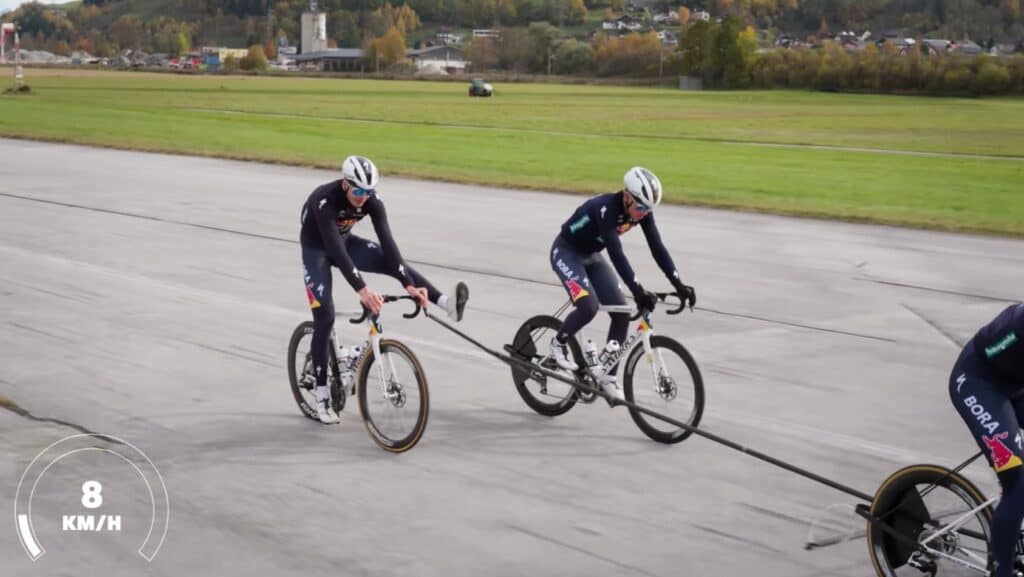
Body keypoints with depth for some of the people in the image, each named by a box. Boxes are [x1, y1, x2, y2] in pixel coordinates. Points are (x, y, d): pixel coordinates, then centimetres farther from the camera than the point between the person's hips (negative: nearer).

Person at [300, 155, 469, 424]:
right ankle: (322, 395, -6)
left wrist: (409, 284, -36)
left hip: (346, 241, 5)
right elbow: (336, 249, -45)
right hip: (317, 249, -5)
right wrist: (361, 289, -55)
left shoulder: (372, 201, -22)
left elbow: (387, 242, -27)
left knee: (394, 263, -19)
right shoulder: (325, 200, -37)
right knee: (325, 317, -12)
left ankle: (447, 303, -28)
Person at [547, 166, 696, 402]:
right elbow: (617, 254, -42)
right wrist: (638, 291, -49)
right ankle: (558, 342, 0)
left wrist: (679, 285, -23)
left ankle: (607, 376, 7)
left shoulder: (642, 210, -15)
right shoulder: (606, 208, -35)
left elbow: (657, 248, -15)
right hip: (566, 252, -7)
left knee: (622, 314, -4)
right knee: (589, 306, -29)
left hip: (591, 255, 7)